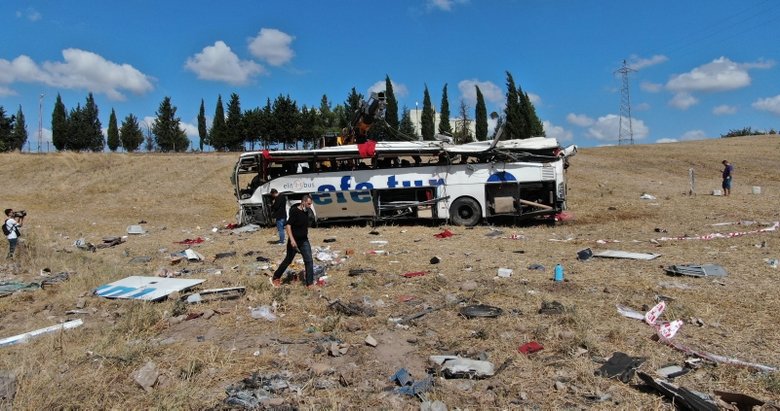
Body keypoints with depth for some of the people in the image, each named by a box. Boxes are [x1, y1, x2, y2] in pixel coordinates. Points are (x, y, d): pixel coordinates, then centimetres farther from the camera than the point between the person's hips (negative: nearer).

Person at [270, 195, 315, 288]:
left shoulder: (306, 212, 2)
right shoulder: (295, 211, -20)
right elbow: (288, 225, -26)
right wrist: (292, 239, -32)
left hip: (304, 241, 6)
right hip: (294, 241, -6)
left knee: (309, 261, -3)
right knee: (288, 260, 9)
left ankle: (310, 283, 4)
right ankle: (275, 277, 29)